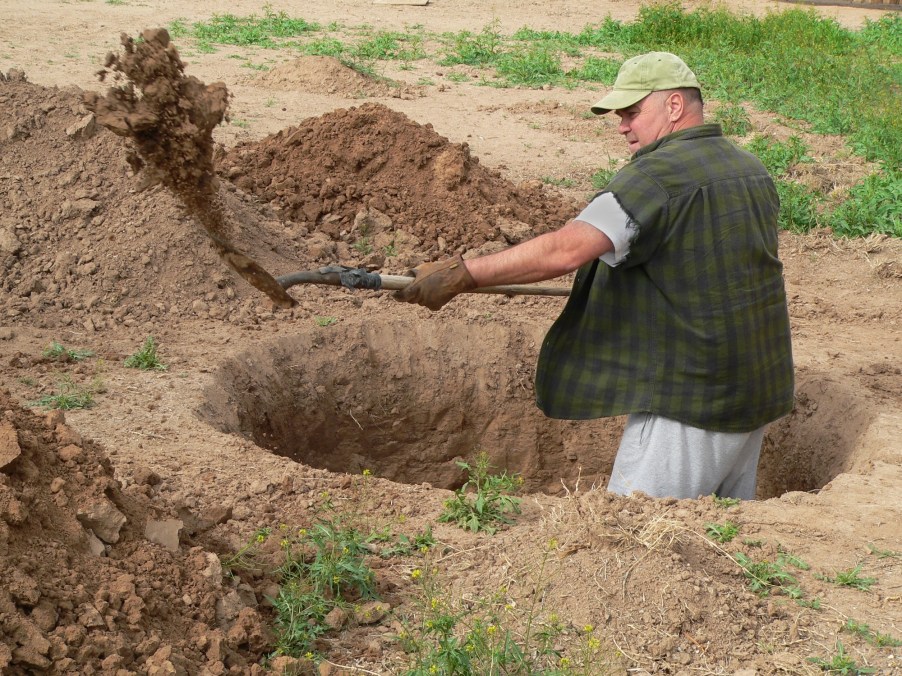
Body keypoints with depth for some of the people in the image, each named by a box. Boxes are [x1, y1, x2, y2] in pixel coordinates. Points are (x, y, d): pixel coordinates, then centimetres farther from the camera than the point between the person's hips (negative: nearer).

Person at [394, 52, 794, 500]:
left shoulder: (659, 174, -17)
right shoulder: (754, 172, 11)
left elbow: (566, 249, -28)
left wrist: (460, 275, -26)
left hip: (690, 400, -9)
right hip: (756, 395, 9)